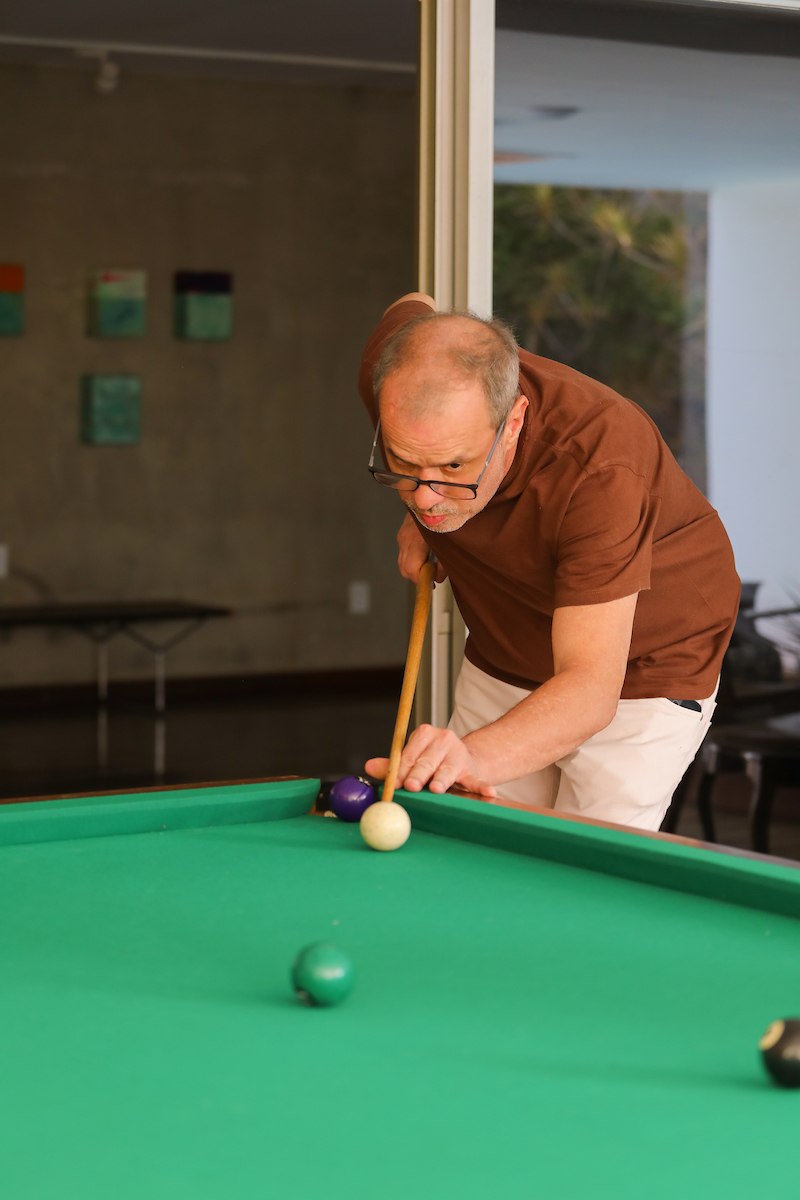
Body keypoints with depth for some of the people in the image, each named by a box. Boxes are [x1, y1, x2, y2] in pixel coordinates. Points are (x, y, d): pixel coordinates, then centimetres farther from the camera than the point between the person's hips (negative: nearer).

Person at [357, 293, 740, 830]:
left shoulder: (600, 471, -41)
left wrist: (475, 755, -65)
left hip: (642, 670, -5)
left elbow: (591, 688, -45)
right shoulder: (391, 375, -25)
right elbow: (417, 307, 3)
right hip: (500, 659, 5)